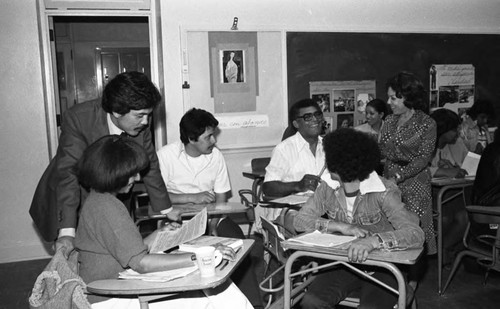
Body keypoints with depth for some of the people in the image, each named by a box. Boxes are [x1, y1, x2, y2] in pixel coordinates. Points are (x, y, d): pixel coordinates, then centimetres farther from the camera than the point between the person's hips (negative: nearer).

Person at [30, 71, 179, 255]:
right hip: (65, 203, -3)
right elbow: (68, 172, -32)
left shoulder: (141, 124, -14)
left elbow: (149, 166, -1)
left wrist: (166, 210, 5)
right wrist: (67, 232, -38)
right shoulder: (78, 118, -27)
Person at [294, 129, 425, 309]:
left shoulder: (383, 192, -18)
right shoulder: (327, 188, -4)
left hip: (381, 268, -3)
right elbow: (300, 220, -8)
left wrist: (373, 240, -47)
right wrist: (341, 226, -21)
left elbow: (416, 234, -29)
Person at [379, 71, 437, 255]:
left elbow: (424, 157, -12)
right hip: (389, 181, 5)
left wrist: (399, 176, -20)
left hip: (414, 183, -5)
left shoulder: (426, 123, -6)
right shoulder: (390, 121, 10)